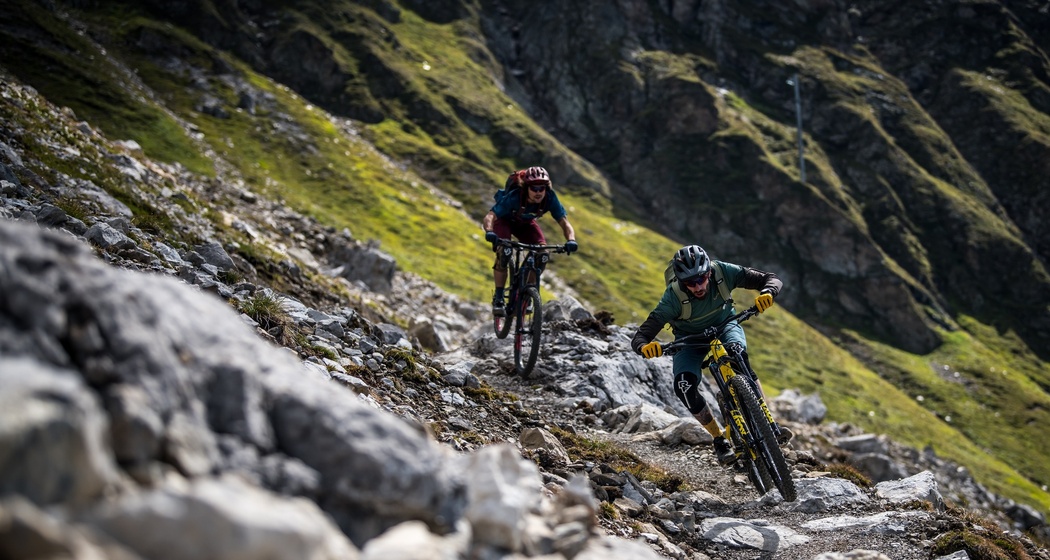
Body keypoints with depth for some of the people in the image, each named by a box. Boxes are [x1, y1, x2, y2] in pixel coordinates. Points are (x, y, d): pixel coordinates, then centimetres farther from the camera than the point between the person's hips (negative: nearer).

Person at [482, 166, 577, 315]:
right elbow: (489, 217, -47)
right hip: (504, 220, -4)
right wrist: (489, 232, -69)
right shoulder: (513, 197, -40)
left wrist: (571, 240, -50)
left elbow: (565, 223, -29)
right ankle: (498, 298, -15)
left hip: (525, 223, 4)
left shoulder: (550, 198, -30)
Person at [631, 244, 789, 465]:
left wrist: (767, 294, -46)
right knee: (684, 386, -26)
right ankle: (719, 439, -3)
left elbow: (771, 279, -23)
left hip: (724, 325, 0)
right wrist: (645, 347, -57)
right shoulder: (673, 297, -33)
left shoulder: (722, 272, -29)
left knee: (737, 354, -35)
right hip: (689, 338, 0)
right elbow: (639, 337, -33)